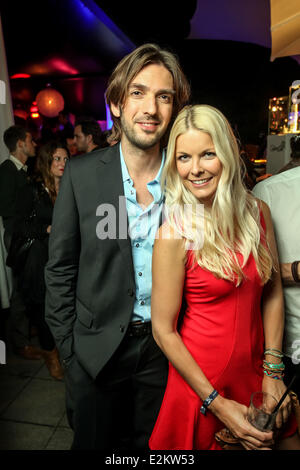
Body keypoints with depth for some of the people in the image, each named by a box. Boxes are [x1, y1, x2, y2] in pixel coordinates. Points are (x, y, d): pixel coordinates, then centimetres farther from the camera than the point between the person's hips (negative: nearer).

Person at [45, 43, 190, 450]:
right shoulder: (81, 173, -10)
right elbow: (60, 269, -5)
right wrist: (70, 349, -4)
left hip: (164, 347, 1)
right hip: (97, 349, 0)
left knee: (150, 444, 24)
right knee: (93, 442, 23)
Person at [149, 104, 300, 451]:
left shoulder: (257, 212, -6)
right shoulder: (174, 235, -21)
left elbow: (272, 292, 1)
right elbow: (163, 331, -16)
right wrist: (217, 403, -14)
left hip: (255, 368, 5)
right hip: (199, 379, -4)